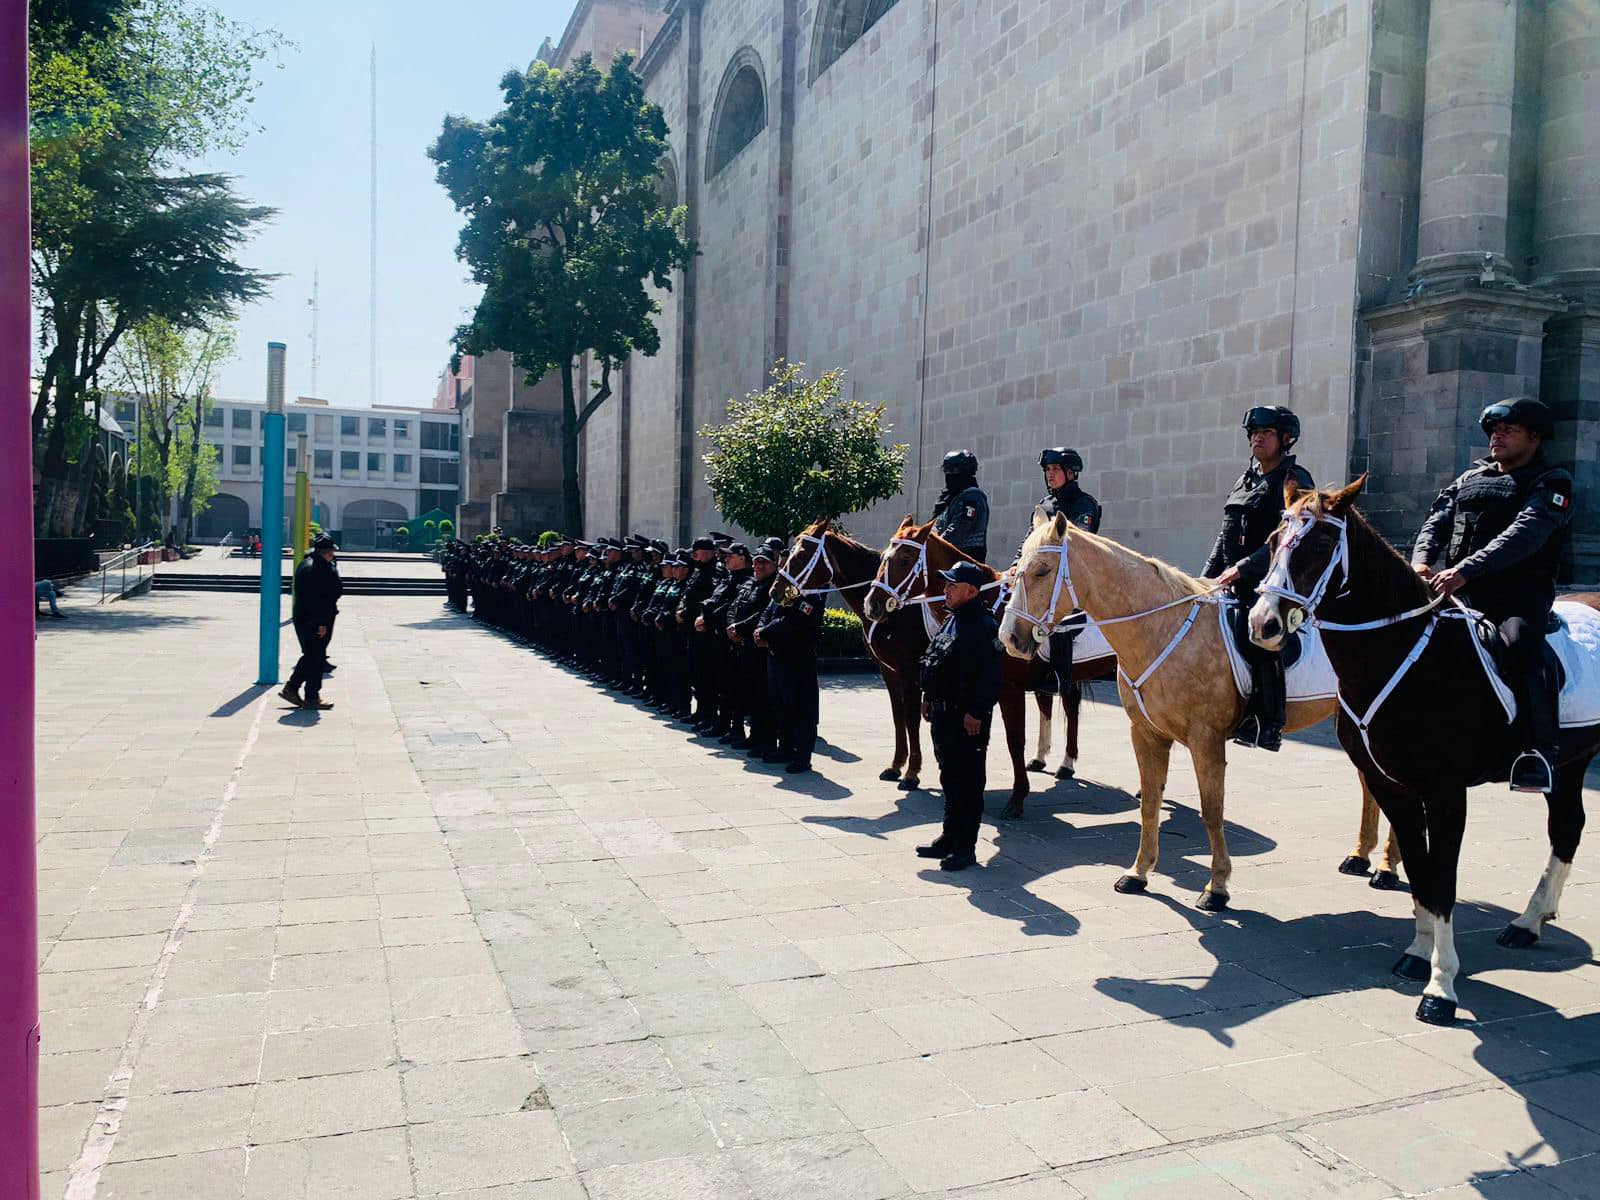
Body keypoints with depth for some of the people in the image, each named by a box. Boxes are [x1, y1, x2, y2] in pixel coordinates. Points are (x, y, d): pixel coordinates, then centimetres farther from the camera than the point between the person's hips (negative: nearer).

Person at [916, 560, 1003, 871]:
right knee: (949, 779, 18)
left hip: (968, 720, -9)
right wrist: (928, 698, 17)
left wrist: (976, 714, -22)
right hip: (943, 714, 9)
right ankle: (949, 837, 29)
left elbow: (990, 677, -21)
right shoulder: (951, 621, 12)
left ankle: (965, 848, 8)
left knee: (967, 785, 0)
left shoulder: (984, 626, -16)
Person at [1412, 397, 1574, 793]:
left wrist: (1466, 570, -29)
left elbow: (1524, 534, -15)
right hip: (1454, 589, 6)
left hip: (1518, 595, -6)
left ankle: (1538, 751, -28)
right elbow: (1436, 523, 12)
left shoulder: (1551, 483, 3)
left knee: (1520, 646, -35)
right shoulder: (1470, 479, 23)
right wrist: (1421, 562, -12)